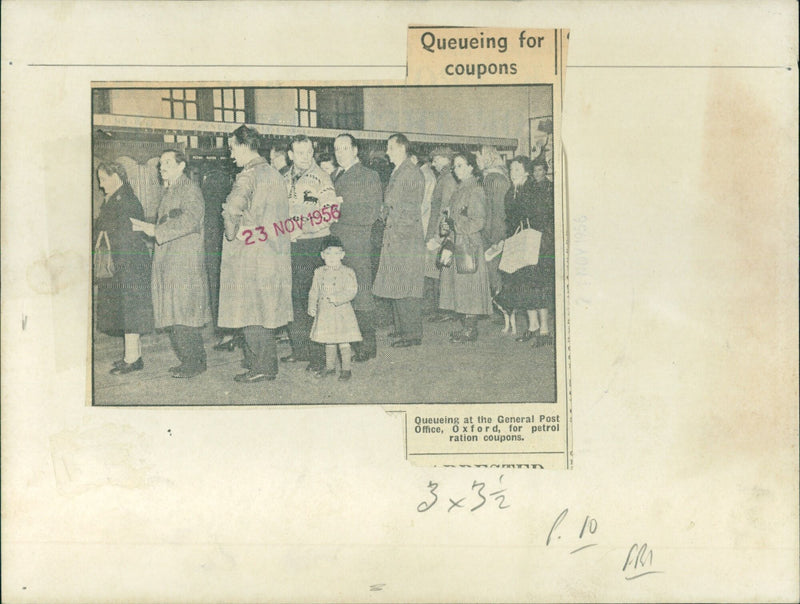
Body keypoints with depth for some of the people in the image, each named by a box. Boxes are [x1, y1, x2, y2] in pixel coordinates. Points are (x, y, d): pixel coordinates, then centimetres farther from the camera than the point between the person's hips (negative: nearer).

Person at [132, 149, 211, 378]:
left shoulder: (190, 190, -6)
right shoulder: (168, 192, 21)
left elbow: (189, 221, -19)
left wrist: (156, 231, -19)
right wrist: (148, 228, 6)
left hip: (186, 262, -9)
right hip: (166, 262, 9)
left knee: (184, 314, -9)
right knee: (172, 314, 8)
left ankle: (194, 362, -2)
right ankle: (187, 360, 14)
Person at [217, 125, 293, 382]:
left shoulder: (248, 175, -13)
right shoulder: (275, 174, 11)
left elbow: (232, 209, -25)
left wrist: (232, 233, -10)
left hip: (251, 252, -8)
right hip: (275, 250, 8)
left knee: (251, 311, -1)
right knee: (266, 309, 13)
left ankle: (261, 367, 1)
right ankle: (268, 363, 19)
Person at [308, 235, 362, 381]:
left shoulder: (347, 272, -8)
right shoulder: (319, 273, 6)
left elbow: (351, 292, -15)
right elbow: (314, 292, 12)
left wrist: (337, 298, -27)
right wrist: (312, 306, 3)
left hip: (341, 313, -4)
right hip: (324, 313, 4)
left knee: (343, 342, 0)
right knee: (328, 341, 15)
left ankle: (346, 369, 12)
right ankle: (330, 367, 28)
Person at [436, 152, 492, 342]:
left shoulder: (475, 191, -11)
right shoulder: (460, 190, 16)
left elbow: (478, 221, -15)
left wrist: (456, 223, -10)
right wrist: (449, 224, 7)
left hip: (469, 243, -9)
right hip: (456, 243, 9)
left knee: (468, 284, -6)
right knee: (459, 285, 9)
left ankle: (470, 330, -2)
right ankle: (466, 327, 14)